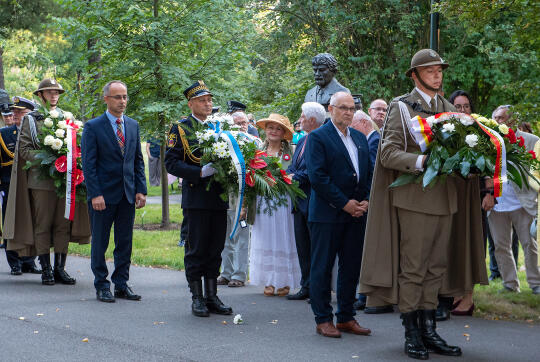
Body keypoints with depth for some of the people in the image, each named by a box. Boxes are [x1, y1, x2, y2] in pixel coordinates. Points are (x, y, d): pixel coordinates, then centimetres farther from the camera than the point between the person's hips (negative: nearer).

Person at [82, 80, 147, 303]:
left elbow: (138, 160, 13)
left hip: (128, 193, 5)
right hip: (103, 194, -5)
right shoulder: (93, 127, -5)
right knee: (100, 242, 3)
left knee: (125, 242, 8)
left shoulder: (133, 125, 11)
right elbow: (88, 164, -8)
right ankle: (101, 286, 13)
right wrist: (95, 194, -15)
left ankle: (121, 284, 17)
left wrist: (141, 190, 5)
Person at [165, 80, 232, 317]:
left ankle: (212, 297, 17)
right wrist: (200, 172, -20)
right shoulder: (180, 129, -1)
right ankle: (197, 299, 8)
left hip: (219, 198, 5)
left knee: (215, 250, 9)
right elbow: (171, 163, -8)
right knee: (196, 250, 0)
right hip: (196, 198, -5)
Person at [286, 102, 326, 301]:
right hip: (300, 202, 9)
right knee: (302, 246, 11)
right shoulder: (302, 141, 17)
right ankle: (306, 287, 18)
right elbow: (293, 167, 19)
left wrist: (296, 178, -16)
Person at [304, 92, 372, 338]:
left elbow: (369, 173, 16)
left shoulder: (360, 138, 15)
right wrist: (344, 203, -15)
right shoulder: (318, 137, -5)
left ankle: (346, 318, 18)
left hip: (356, 213, 6)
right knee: (322, 267, 0)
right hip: (327, 214, -6)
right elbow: (317, 176, -14)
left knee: (352, 267, 9)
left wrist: (366, 200, -1)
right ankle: (323, 320, 8)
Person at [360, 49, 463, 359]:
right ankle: (412, 334, 5)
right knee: (413, 267, -2)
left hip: (445, 199, 6)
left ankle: (429, 330, 17)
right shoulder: (402, 107, -2)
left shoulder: (449, 109, 16)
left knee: (436, 267, 9)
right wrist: (421, 161, -25)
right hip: (415, 198, -6)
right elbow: (388, 153, -10)